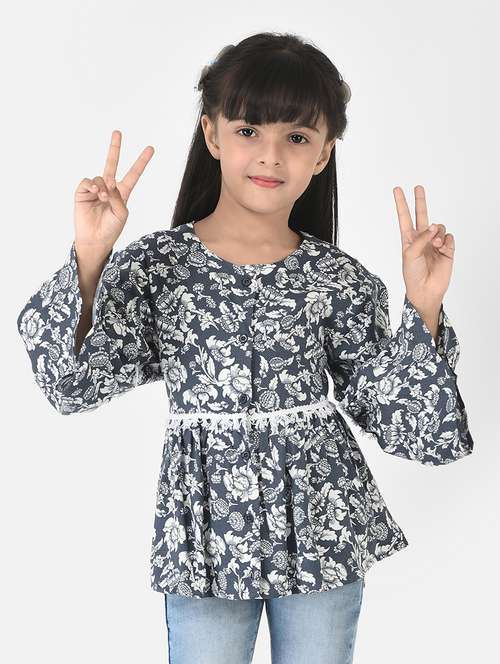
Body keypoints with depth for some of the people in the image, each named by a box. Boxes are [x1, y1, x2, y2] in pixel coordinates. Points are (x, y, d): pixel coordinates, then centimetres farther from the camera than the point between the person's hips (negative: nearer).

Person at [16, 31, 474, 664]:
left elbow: (388, 411, -1)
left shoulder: (342, 279, -4)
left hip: (321, 528, 1)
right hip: (206, 535, -1)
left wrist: (423, 308, -13)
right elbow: (76, 382, -12)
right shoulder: (155, 264, -7)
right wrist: (89, 258, -22)